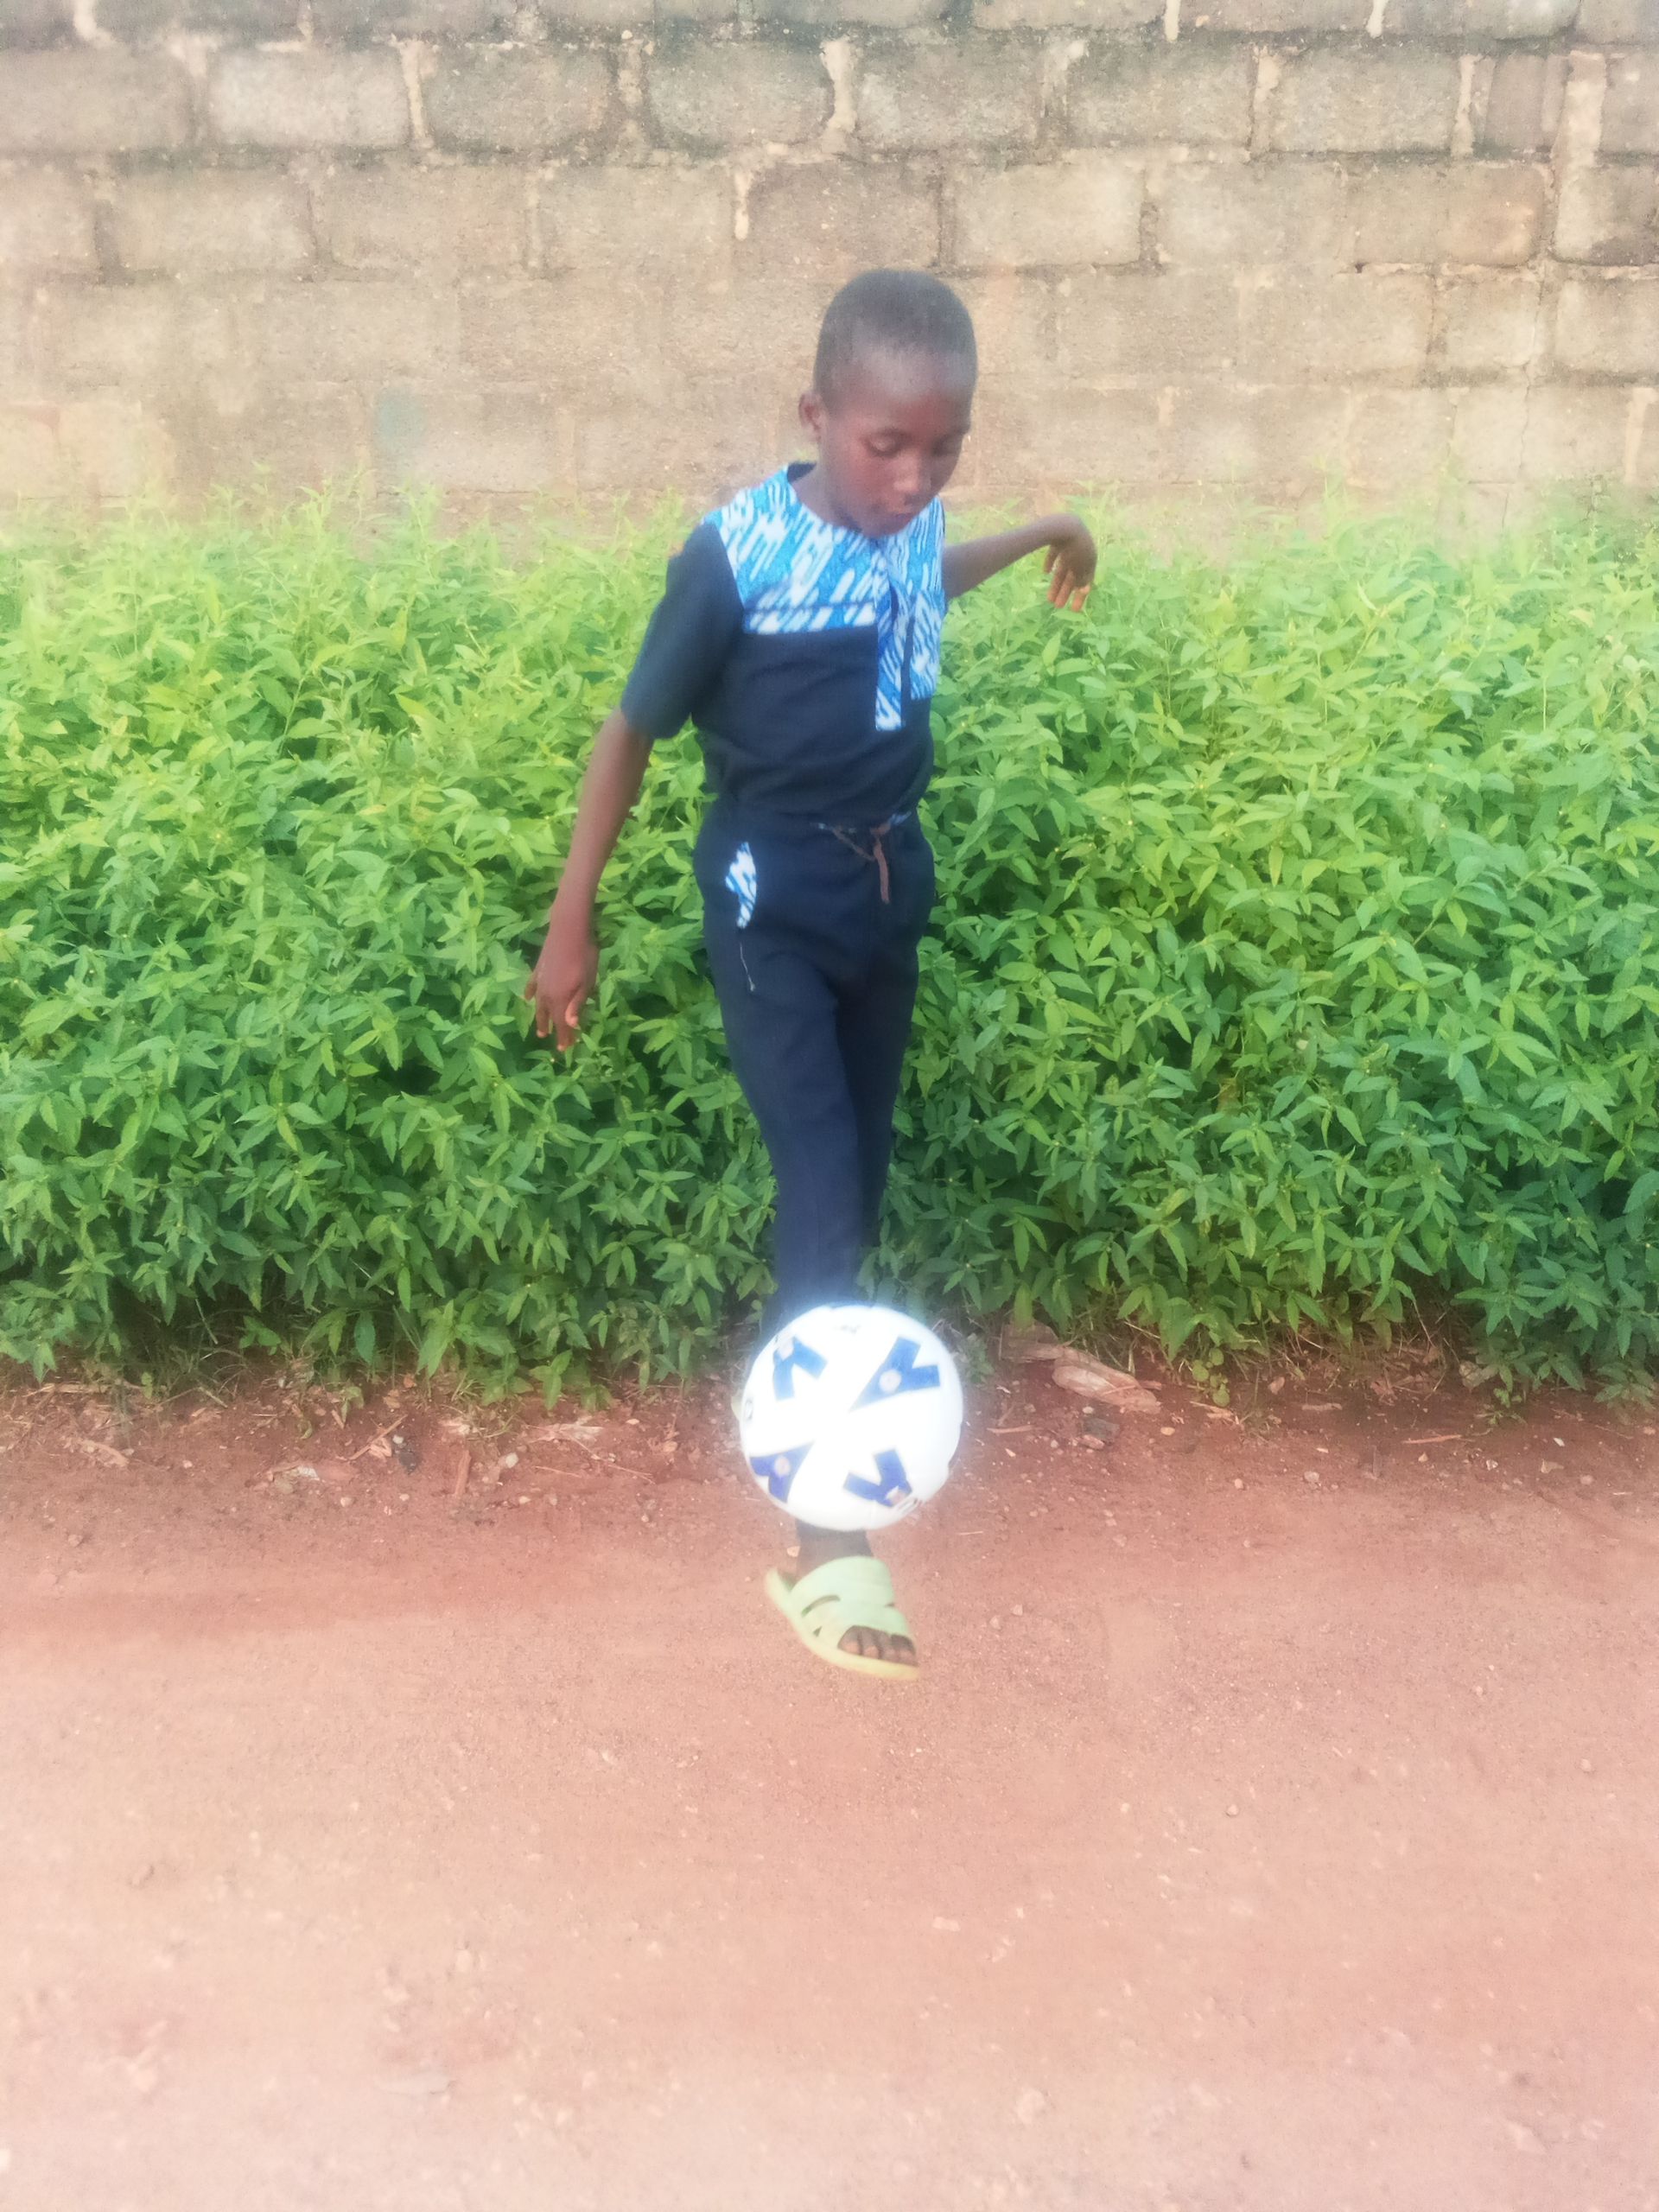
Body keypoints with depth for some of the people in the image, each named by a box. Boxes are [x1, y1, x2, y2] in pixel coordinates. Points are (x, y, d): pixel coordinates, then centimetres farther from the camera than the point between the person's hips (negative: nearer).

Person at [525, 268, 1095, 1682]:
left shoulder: (916, 526, -3)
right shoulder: (737, 556, -20)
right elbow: (633, 732, -12)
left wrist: (1041, 534, 36)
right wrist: (573, 922, -10)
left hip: (889, 880, 6)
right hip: (771, 901, -6)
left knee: (863, 1175, 14)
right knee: (821, 1193, -13)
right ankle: (828, 1542, -11)